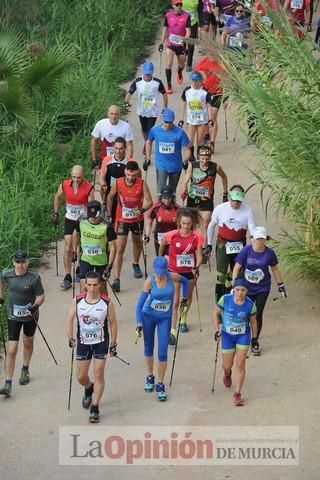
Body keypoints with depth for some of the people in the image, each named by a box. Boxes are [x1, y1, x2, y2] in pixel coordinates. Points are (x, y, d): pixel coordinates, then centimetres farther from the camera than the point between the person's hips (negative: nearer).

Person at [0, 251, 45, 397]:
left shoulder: (34, 278, -18)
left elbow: (41, 297, -11)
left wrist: (35, 307, -28)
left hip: (30, 315, 0)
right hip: (13, 316, 0)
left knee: (28, 342, 21)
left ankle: (25, 371, 46)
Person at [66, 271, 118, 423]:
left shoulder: (107, 303, -12)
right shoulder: (77, 301, -9)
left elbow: (113, 323, -2)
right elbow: (69, 319, 2)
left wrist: (113, 344, 1)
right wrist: (70, 338, -6)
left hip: (101, 342, -2)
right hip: (83, 342, 2)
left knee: (98, 375, -5)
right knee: (81, 376, 9)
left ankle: (95, 408, 4)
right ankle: (89, 389, 44)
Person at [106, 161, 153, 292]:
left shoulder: (142, 184, -16)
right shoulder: (117, 183, -15)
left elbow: (149, 201, -13)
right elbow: (110, 198, 3)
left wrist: (142, 210, -32)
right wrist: (109, 215, 7)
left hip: (137, 219, 2)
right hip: (122, 220, -2)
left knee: (137, 242, 26)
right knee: (119, 249, -11)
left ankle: (136, 265, 55)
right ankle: (116, 279, -15)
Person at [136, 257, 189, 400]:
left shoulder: (172, 278, -13)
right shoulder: (150, 281, -17)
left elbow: (185, 281, 12)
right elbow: (140, 303, -14)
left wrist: (184, 299, 13)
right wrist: (139, 323, -20)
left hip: (165, 318, 0)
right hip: (148, 316, 0)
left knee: (163, 353, -6)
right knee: (149, 348, 13)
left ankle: (160, 385, 4)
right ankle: (149, 377, 33)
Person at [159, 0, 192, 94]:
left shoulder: (186, 16, -10)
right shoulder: (168, 15, -4)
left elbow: (188, 31, -12)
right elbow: (165, 29, 7)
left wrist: (184, 41, -30)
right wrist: (161, 43, 6)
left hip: (180, 44, 0)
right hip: (170, 43, 0)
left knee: (181, 65, 16)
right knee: (169, 64, -16)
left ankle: (179, 73, 53)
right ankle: (169, 86, -9)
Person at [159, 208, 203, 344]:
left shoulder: (197, 237, -17)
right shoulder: (172, 235, -18)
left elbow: (199, 256, -16)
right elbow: (162, 245, 3)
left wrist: (196, 268, -33)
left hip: (190, 271, 2)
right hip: (174, 271, -2)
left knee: (188, 297, 23)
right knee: (175, 302, -10)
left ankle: (183, 320, 50)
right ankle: (173, 331, -13)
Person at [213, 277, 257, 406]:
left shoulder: (250, 305, -18)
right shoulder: (225, 299, -19)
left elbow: (253, 321, -1)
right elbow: (216, 313, -4)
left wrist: (254, 337, 7)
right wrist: (216, 330, -11)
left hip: (243, 336, -1)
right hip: (227, 335, 1)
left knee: (240, 364, -7)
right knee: (227, 365, 12)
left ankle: (237, 394, 3)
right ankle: (227, 373, 52)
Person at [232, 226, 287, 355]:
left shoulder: (269, 253, -8)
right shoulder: (246, 250, -13)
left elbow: (275, 268, 7)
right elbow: (237, 268, -9)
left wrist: (280, 285, 12)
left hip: (262, 288, 0)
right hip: (246, 288, 0)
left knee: (258, 315, -4)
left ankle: (255, 343, 10)